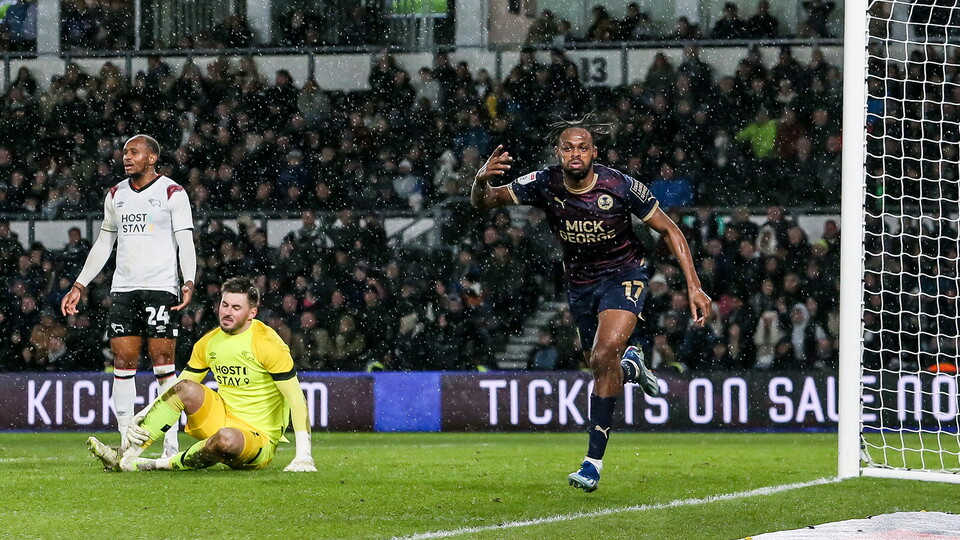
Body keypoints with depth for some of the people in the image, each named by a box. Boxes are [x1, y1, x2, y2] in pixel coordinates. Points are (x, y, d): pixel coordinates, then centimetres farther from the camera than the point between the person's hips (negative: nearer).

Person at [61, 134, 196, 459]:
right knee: (123, 364, -1)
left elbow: (185, 242, -5)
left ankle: (171, 445, -7)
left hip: (160, 288, -5)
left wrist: (189, 282, -20)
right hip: (123, 289, 5)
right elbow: (104, 244, 23)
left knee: (163, 365, -8)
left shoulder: (173, 193, -1)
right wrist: (79, 286, 20)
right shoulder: (116, 195, 16)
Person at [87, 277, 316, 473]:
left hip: (259, 440, -6)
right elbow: (177, 388, 10)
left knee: (226, 439, -39)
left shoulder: (267, 344, -13)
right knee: (186, 389, -18)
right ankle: (127, 454, -24)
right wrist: (143, 415, -8)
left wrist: (303, 456, -24)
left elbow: (296, 399, -16)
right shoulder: (209, 343, 5)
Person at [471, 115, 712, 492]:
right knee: (599, 367, 11)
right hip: (581, 283, 4)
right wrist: (482, 180, -39)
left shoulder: (620, 187, -23)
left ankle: (594, 459, -18)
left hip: (625, 274, -4)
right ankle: (631, 368, 51)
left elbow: (668, 230, -12)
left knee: (604, 355, -25)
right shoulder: (545, 185, -17)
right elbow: (483, 201, -13)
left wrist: (693, 286, -17)